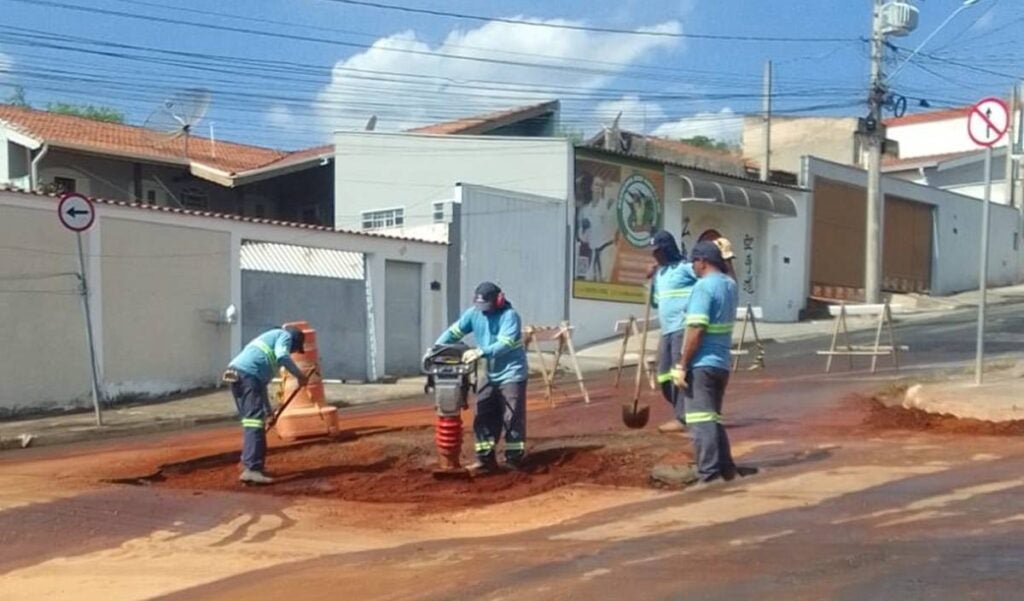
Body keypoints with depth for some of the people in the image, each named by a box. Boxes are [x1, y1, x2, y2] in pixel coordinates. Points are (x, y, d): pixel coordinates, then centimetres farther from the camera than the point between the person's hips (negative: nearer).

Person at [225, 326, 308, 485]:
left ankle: (250, 462, 25)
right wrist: (299, 375, -2)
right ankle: (251, 469, -24)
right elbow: (282, 356, -13)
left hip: (235, 374, 9)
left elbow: (261, 381, 39)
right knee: (255, 419, -15)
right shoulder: (285, 335, 13)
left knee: (252, 418, 19)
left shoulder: (270, 338, 37)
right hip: (247, 374, -9)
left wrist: (268, 410, 41)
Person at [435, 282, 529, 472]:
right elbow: (454, 332, -1)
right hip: (491, 375, 7)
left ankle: (514, 460, 4)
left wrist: (480, 352, -41)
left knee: (512, 419, -4)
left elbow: (505, 344, -29)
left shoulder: (509, 315, -17)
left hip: (512, 374, -7)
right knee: (483, 418, 8)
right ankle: (486, 459, 16)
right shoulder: (474, 313, 1)